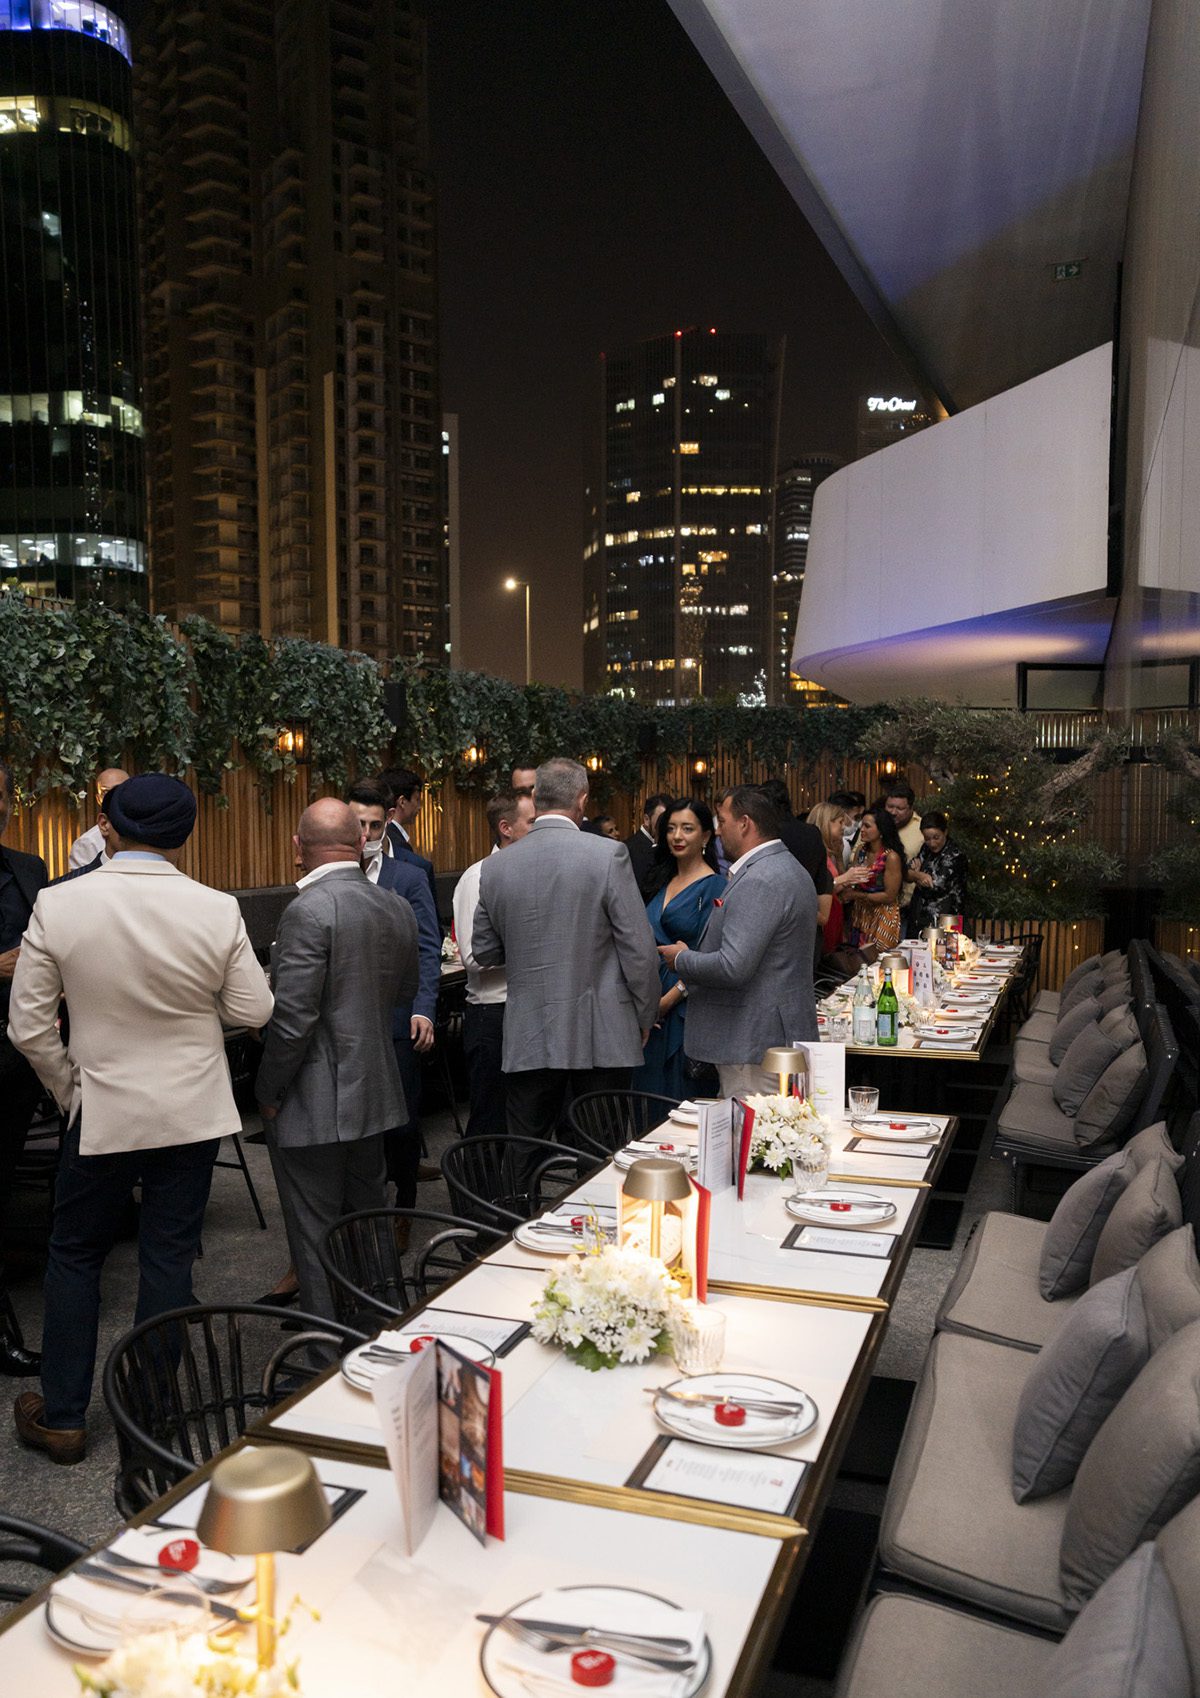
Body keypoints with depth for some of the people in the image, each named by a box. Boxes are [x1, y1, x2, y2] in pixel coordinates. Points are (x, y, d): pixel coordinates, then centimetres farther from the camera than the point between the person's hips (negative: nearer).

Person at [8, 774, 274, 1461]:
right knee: (169, 1261, 12)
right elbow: (253, 1011, -4)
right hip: (193, 1115, 1)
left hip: (101, 1113, 0)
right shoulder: (218, 910, -13)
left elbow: (29, 1027, -7)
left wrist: (66, 1087, 9)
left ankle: (62, 1417, 28)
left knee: (75, 1256, 18)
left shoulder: (57, 906, -12)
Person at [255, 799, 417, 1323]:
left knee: (316, 1238, 5)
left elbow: (292, 1019, -22)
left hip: (313, 1105, -8)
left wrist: (268, 1092, -9)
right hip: (374, 1097, 8)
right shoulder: (397, 910, 2)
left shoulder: (308, 911, -20)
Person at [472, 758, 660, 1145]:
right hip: (601, 1036, -2)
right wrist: (646, 1017, 5)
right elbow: (638, 948, -8)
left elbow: (483, 952, 10)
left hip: (527, 1040, 3)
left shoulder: (495, 866, 1)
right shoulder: (608, 855, -10)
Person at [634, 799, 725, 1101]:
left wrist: (667, 1000, -15)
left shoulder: (714, 886, -9)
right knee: (650, 1088, 11)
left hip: (685, 1007, -7)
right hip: (652, 1003, 7)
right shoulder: (664, 881, 13)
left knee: (680, 1093, 1)